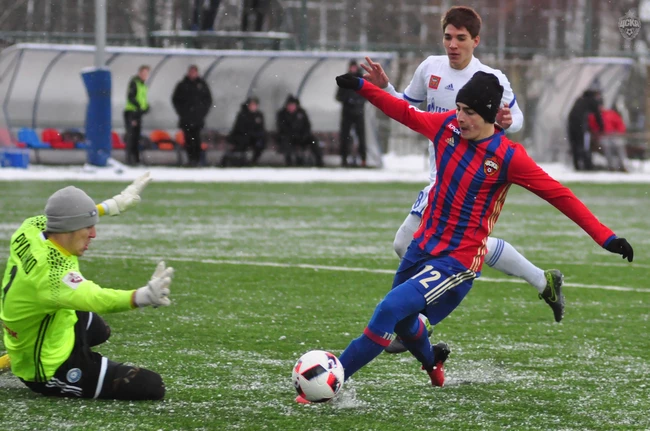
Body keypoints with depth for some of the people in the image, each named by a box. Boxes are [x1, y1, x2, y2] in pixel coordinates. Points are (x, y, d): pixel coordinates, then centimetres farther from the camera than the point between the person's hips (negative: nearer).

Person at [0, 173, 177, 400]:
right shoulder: (52, 274, -39)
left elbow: (67, 216, 10)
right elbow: (95, 298, -55)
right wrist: (143, 296, -72)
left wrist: (113, 205, 14)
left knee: (98, 329, 40)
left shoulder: (30, 228, -13)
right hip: (51, 372, -10)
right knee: (151, 387, -11)